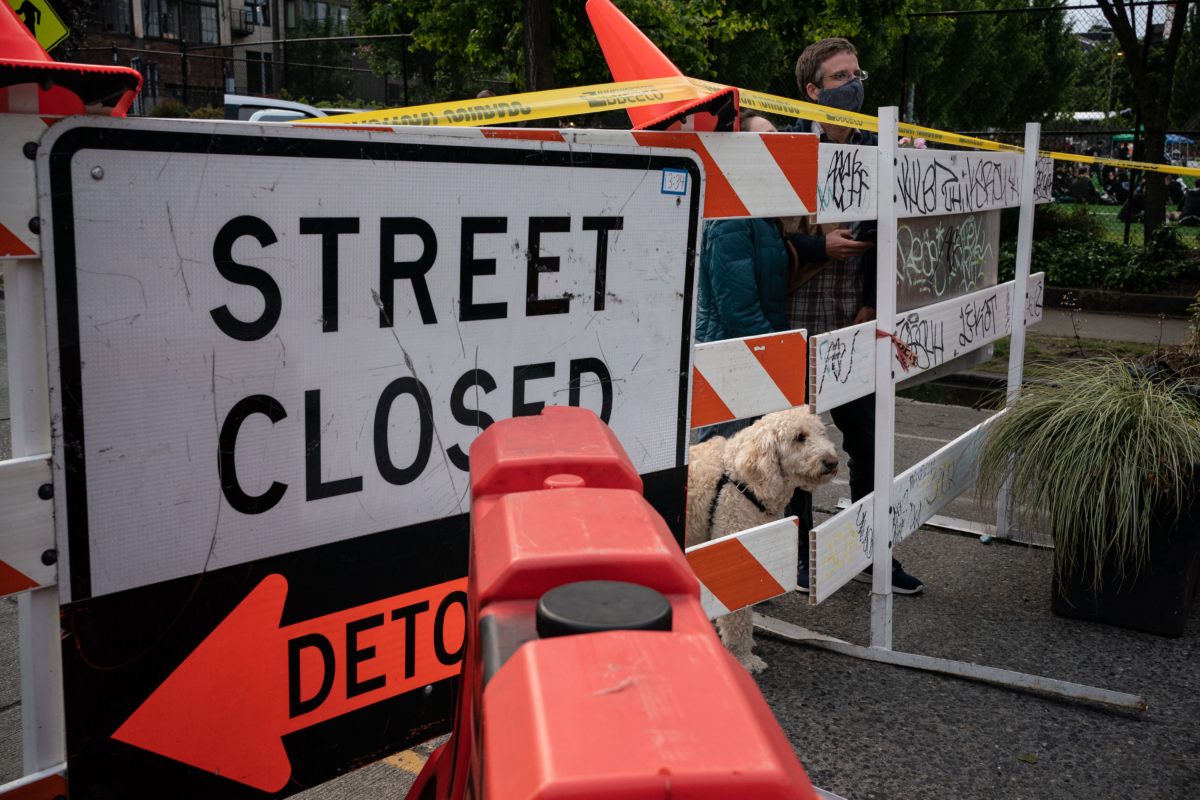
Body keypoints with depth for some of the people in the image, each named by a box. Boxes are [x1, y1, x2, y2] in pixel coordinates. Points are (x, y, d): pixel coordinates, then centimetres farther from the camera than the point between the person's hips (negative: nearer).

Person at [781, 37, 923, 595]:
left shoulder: (873, 152, 10)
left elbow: (880, 235, 11)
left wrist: (872, 303, 2)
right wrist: (820, 246, -16)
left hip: (855, 322, 5)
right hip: (799, 322, -5)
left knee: (866, 439, 11)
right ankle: (799, 554, 21)